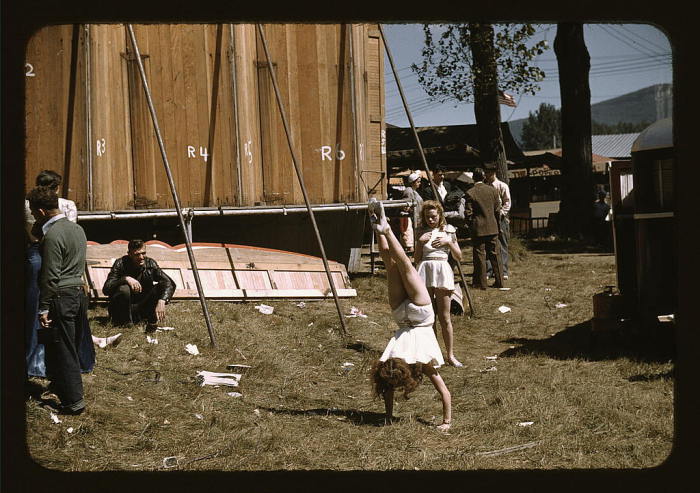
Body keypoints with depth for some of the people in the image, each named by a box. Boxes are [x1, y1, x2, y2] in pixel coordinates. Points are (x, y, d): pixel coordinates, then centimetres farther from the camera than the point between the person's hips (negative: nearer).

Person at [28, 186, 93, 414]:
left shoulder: (53, 236, -17)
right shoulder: (77, 229, 10)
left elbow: (50, 276, -18)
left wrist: (44, 308, -13)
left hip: (61, 297, -9)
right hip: (79, 292, 9)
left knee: (62, 350, -2)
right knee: (73, 345, 18)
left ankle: (74, 400, 1)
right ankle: (61, 385, 32)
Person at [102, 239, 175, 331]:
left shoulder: (150, 263, -8)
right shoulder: (121, 264, -14)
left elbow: (170, 283, -18)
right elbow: (106, 289, -22)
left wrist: (161, 301, -37)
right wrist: (125, 279, -37)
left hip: (142, 306, 2)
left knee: (161, 287, -18)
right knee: (124, 289, -32)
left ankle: (152, 320, -12)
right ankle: (125, 322, -16)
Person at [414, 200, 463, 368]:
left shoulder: (448, 231, 10)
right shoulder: (423, 233, 11)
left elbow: (459, 257, 10)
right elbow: (416, 259, 9)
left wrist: (448, 242, -3)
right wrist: (420, 242, -3)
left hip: (442, 271, -1)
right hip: (425, 271, 1)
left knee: (445, 317, -2)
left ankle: (450, 355, 4)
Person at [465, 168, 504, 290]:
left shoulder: (470, 193, -11)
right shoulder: (493, 190, 1)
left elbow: (468, 213, -10)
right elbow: (497, 210, 5)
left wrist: (471, 225, 5)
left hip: (478, 229, -4)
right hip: (492, 228, 4)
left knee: (479, 256, 2)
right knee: (494, 255, 10)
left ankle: (481, 283, 4)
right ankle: (499, 281, 14)